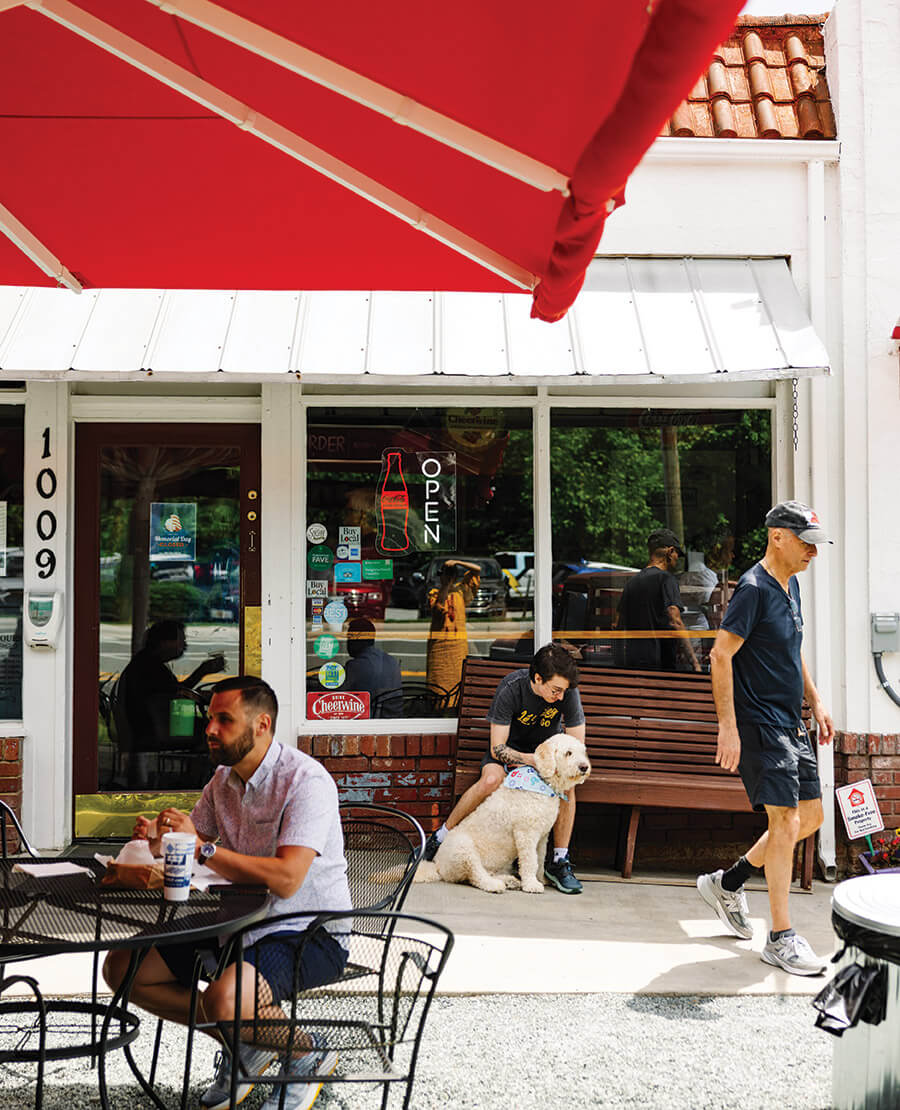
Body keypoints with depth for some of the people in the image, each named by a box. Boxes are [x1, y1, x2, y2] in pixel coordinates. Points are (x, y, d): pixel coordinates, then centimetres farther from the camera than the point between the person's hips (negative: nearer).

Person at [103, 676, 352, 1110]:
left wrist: (203, 848, -28)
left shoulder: (306, 781, -20)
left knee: (225, 999, -35)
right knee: (122, 968, 2)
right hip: (241, 921, 9)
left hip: (311, 933, -9)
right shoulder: (224, 778, 6)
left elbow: (286, 879, -30)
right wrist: (157, 834, -13)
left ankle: (307, 1053, -2)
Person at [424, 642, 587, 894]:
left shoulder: (568, 691, -22)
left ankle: (559, 862, -16)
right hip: (512, 748, -2)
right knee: (491, 780, -33)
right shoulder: (511, 688, -28)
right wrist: (533, 760, -39)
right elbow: (497, 748, -25)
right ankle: (441, 837, -15)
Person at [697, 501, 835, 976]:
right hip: (761, 724, -9)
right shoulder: (754, 589, -16)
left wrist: (815, 702, 20)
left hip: (791, 724, 10)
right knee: (785, 822, -8)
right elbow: (721, 654, -20)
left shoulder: (790, 586, 12)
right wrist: (728, 727, -23)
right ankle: (780, 938, 2)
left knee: (811, 816, 13)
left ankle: (728, 883, 26)